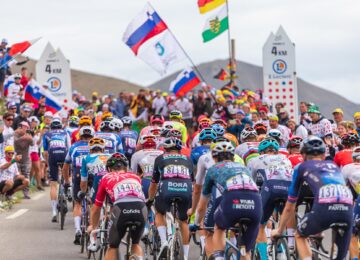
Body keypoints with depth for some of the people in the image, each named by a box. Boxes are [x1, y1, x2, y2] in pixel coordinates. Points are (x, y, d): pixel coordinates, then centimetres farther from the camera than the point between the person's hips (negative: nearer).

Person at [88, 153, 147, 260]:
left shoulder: (106, 178, 28)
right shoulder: (135, 177, 34)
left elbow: (96, 209, 37)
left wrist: (92, 226, 55)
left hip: (121, 209, -2)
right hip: (141, 210, 2)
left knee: (113, 247, 21)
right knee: (136, 243, 27)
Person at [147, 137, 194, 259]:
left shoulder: (160, 159, 26)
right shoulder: (187, 160, 30)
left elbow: (154, 184, 35)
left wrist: (150, 200, 52)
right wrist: (193, 206, 54)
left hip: (167, 189, -1)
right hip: (186, 190, 2)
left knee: (160, 214, 27)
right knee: (184, 221, 24)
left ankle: (163, 241, 5)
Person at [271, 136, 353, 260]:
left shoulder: (302, 167, 26)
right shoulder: (334, 166, 35)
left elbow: (289, 207, 32)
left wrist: (279, 230, 48)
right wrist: (320, 230, 60)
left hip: (324, 208, -3)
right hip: (347, 209, 3)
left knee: (300, 236, 26)